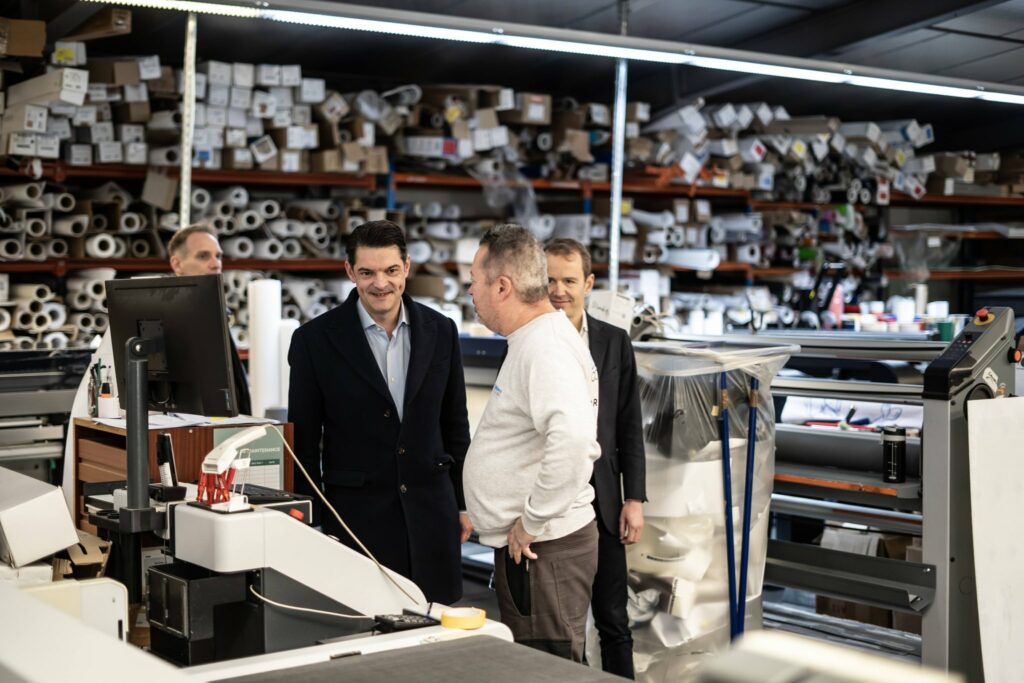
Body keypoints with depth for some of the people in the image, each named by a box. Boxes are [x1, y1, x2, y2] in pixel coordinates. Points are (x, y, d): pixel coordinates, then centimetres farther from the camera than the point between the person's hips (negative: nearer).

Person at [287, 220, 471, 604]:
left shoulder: (440, 331, 4)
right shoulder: (316, 339, -5)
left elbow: (455, 424, 12)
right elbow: (304, 439, -1)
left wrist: (464, 502, 11)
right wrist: (310, 522, -3)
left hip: (431, 513, 3)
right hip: (356, 513, -3)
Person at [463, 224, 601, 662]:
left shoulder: (544, 348, -20)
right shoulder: (532, 341, 13)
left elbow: (573, 438, -36)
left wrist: (533, 521, -24)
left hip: (542, 550, -10)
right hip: (527, 548, 10)